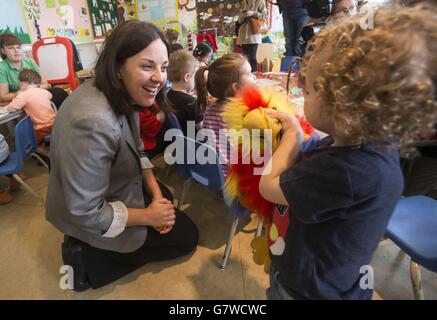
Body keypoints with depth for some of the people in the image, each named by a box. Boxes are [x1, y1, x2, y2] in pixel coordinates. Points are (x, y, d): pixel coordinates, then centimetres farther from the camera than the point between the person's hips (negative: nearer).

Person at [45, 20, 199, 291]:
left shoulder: (122, 95, -10)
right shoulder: (93, 122, -38)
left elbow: (137, 150, 4)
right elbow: (86, 214, -30)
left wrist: (156, 193, -7)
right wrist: (148, 216, -18)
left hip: (111, 187, 8)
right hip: (88, 217, -8)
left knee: (166, 197, 26)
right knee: (186, 236, 3)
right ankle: (88, 256, 3)